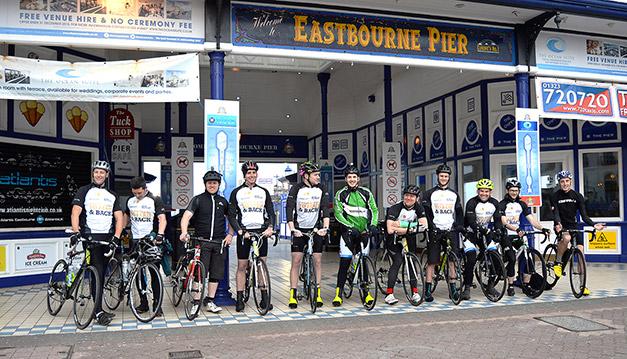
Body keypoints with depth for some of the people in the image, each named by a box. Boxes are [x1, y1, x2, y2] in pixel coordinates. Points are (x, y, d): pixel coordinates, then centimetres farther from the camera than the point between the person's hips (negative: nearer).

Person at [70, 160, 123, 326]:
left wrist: (116, 236, -8)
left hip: (107, 237, 4)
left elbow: (119, 217, 8)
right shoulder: (84, 191, 6)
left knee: (102, 273, 7)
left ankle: (97, 308, 17)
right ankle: (99, 311, -15)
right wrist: (75, 232, -21)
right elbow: (75, 213, -5)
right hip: (90, 236, -4)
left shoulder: (112, 195, 16)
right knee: (97, 272, -13)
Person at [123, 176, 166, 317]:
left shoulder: (155, 200, -6)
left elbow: (162, 219, -15)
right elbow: (127, 217, 24)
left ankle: (157, 304, 2)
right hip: (135, 241, 4)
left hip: (151, 241, -4)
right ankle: (143, 303, 15)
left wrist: (160, 235, -30)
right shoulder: (130, 201, 9)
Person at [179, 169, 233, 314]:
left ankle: (209, 301, 14)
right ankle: (196, 302, 1)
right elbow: (186, 216, -11)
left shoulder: (223, 201, 13)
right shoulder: (198, 199, 1)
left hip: (219, 243, 4)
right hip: (202, 242, -3)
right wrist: (184, 232, -28)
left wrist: (230, 234, 9)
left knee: (216, 273, 5)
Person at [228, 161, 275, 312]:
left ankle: (265, 298, 10)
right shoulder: (236, 192, 5)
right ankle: (240, 299, 8)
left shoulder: (264, 192, 11)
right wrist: (240, 231, -13)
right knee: (241, 266, 1)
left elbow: (271, 212, 10)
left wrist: (270, 227, -8)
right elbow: (232, 215, 1)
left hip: (261, 231, 2)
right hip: (244, 232, -1)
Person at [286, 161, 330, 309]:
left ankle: (317, 294, 9)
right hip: (299, 230, -2)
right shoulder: (296, 189, -6)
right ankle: (293, 295, 1)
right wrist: (292, 229, -24)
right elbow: (289, 209, -12)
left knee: (318, 261, 0)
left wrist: (325, 226, -20)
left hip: (316, 229, 2)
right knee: (296, 262, -4)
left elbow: (325, 208, -6)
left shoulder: (321, 189, 1)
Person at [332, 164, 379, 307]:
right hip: (349, 232, -2)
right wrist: (350, 227, -20)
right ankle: (338, 293, 0)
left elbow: (374, 209, 7)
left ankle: (366, 293, 14)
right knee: (344, 263, -7)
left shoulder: (366, 193, 8)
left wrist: (373, 224, -10)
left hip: (364, 232, 3)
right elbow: (338, 214, -8)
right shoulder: (340, 194, -1)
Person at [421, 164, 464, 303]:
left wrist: (460, 225, -1)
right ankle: (428, 290, 1)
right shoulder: (430, 194, 4)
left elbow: (459, 212, 17)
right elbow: (425, 212, -2)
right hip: (435, 231, -3)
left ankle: (453, 288, 10)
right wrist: (431, 226, -14)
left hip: (450, 231, 3)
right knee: (432, 261, -3)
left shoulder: (454, 194, 15)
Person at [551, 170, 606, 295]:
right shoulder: (555, 197, -6)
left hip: (574, 226, 3)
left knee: (581, 253, -9)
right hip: (561, 226, -3)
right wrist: (558, 224, -38)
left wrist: (594, 224, -20)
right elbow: (556, 214, -16)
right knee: (566, 238, -37)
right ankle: (558, 262, -12)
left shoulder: (577, 196, 1)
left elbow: (584, 215, -2)